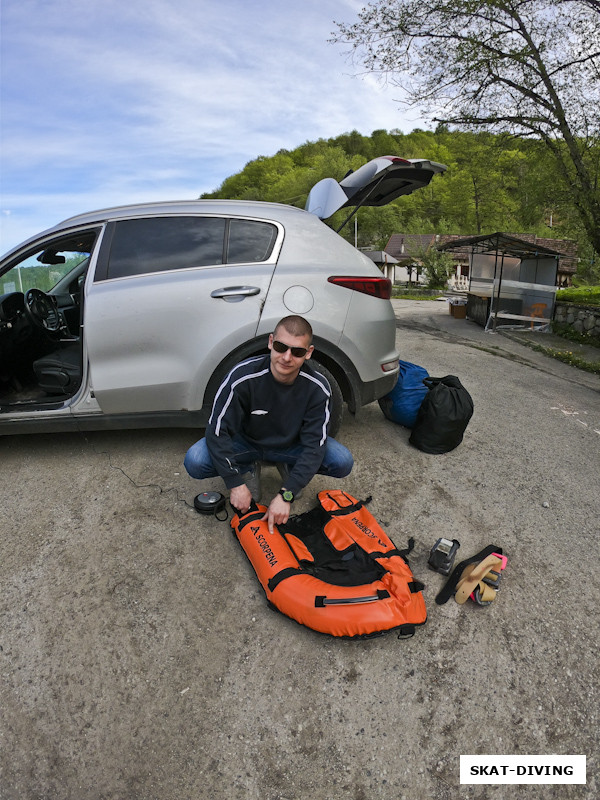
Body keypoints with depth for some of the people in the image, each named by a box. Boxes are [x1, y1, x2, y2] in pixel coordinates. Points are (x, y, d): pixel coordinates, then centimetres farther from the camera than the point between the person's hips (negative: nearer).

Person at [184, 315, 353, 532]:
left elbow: (314, 446, -23)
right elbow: (217, 430, -24)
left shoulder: (318, 387, -24)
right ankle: (249, 469, 5)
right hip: (245, 441, 0)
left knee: (343, 462, -23)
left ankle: (289, 468, 8)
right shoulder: (243, 376, -28)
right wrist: (236, 484, -26)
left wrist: (286, 495, -32)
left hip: (290, 445, 1)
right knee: (195, 462, -27)